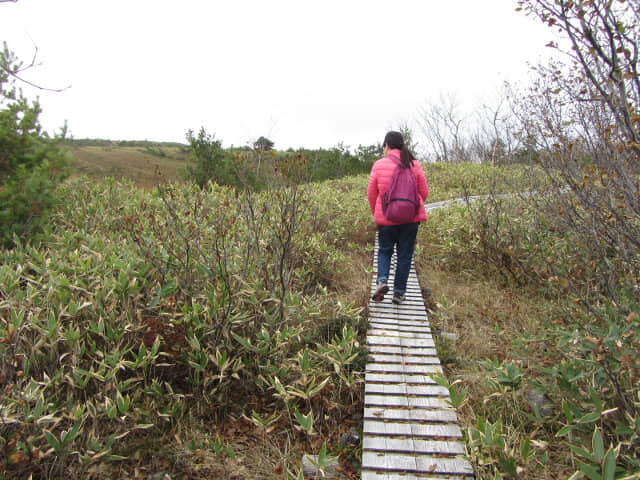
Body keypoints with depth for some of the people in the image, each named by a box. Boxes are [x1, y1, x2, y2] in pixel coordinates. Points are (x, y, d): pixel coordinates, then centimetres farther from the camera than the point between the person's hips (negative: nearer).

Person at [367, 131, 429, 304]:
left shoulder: (379, 165, -5)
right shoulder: (414, 164, -1)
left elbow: (371, 194, 0)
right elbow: (424, 192, 4)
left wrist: (376, 214, 15)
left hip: (386, 218, -1)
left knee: (384, 251, 17)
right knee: (405, 254, 10)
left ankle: (382, 280, -6)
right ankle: (399, 292, 14)